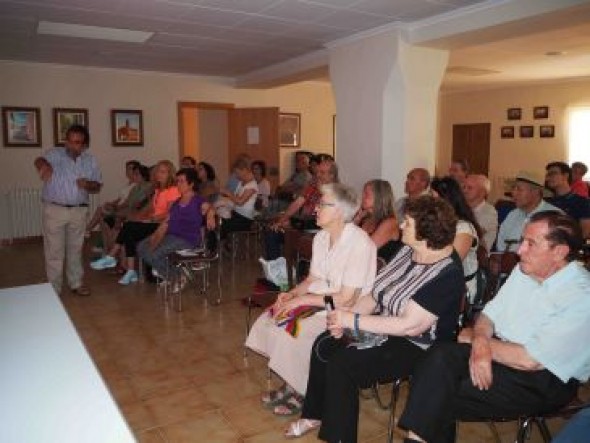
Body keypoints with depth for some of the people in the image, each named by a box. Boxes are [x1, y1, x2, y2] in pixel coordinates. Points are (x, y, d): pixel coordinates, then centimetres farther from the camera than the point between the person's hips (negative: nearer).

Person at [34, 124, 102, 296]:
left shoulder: (90, 160, 5)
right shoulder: (55, 154, -8)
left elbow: (98, 186, 8)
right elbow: (40, 160, -30)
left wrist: (88, 184, -16)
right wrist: (44, 165, -56)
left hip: (79, 211, 4)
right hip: (54, 210, -3)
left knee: (75, 249, 15)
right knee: (54, 251, 2)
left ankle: (76, 283, 28)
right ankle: (54, 288, 12)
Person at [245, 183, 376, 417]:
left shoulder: (359, 244, -23)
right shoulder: (321, 237, 4)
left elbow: (347, 299, -24)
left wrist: (301, 300, -21)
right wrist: (291, 294, -5)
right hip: (317, 300, 9)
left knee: (289, 332, -23)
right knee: (267, 321, -5)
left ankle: (300, 392, 4)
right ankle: (290, 385, 11)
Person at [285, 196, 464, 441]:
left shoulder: (447, 274, -24)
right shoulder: (408, 251, 2)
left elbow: (410, 326, -29)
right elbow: (376, 294, 6)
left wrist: (353, 321, -25)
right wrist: (346, 316, -10)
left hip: (417, 347, -8)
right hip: (383, 328, 9)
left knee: (341, 364, -21)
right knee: (323, 345, -1)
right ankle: (315, 415, 18)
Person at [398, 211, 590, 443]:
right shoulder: (525, 269, 5)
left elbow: (531, 360, -22)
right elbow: (489, 314, 8)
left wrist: (473, 338, -10)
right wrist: (481, 343, -15)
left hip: (543, 380, -7)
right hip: (499, 353, 7)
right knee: (441, 356, -21)